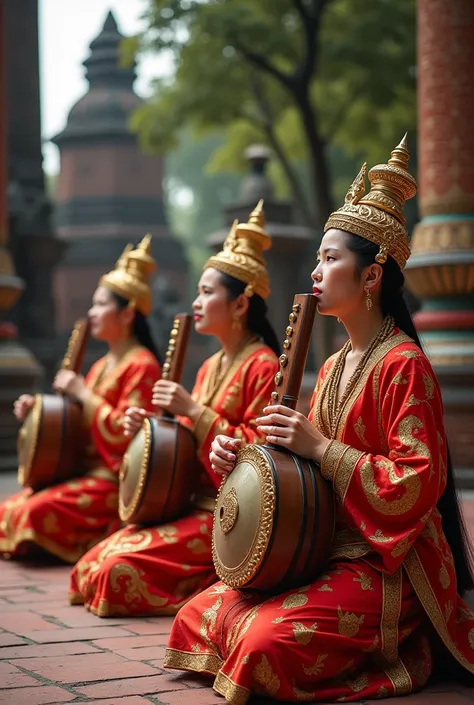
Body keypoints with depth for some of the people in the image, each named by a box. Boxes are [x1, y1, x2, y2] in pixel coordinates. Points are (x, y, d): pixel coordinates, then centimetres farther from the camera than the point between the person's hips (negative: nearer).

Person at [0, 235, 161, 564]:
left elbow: (122, 435, -20)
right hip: (85, 469, 9)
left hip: (116, 481, -9)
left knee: (36, 512, -25)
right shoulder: (102, 365, 17)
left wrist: (82, 394, -15)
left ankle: (108, 537, -7)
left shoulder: (141, 365, -12)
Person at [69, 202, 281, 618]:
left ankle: (219, 585, -3)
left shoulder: (262, 366, -11)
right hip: (190, 501, 9)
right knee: (95, 562, -1)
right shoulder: (210, 368, 16)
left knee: (122, 566, -21)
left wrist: (195, 412, -20)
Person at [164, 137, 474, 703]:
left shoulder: (402, 365, -14)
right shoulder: (334, 367, 14)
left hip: (386, 568, -9)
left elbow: (415, 482, -20)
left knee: (265, 640, -27)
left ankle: (398, 650, 0)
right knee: (201, 617, 0)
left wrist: (320, 448, -21)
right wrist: (240, 454, -1)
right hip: (319, 548, 9)